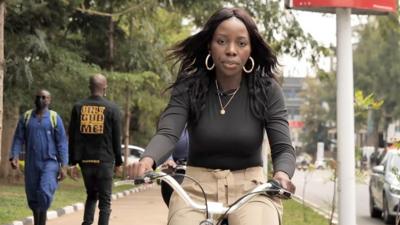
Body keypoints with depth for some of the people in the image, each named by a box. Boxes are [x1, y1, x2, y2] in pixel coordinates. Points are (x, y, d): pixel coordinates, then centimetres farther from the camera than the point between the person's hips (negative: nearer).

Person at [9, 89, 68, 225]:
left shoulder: (55, 118, -3)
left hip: (50, 163, -3)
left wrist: (64, 166, -11)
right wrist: (14, 157, -14)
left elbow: (62, 143, -4)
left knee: (45, 192, -22)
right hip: (31, 164, 3)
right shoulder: (26, 117, 4)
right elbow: (18, 139, 2)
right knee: (33, 196, 7)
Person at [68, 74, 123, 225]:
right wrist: (118, 163, 7)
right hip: (104, 161, -3)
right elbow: (116, 139, -2)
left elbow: (72, 137, 4)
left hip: (85, 160, 3)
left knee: (91, 195, 20)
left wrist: (72, 162, 8)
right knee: (105, 199, 5)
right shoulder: (112, 109, -4)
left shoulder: (78, 107, 4)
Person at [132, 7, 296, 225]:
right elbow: (167, 133, -17)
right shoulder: (188, 87, -4)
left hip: (249, 188, 0)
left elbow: (283, 148, -9)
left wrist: (282, 174, -34)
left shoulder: (267, 90, -4)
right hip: (198, 187, 1)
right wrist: (148, 160, -41)